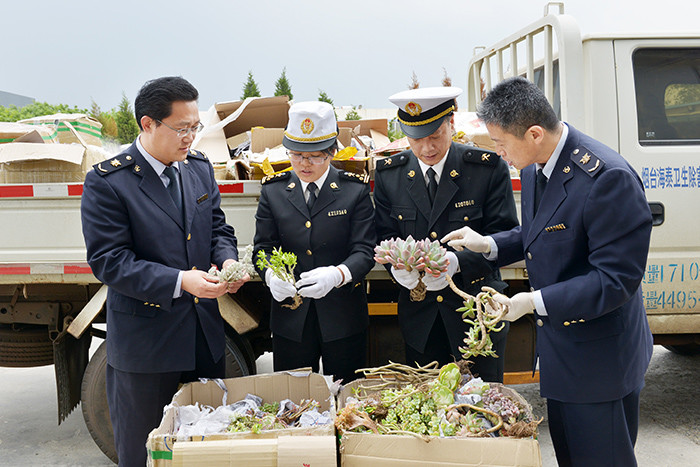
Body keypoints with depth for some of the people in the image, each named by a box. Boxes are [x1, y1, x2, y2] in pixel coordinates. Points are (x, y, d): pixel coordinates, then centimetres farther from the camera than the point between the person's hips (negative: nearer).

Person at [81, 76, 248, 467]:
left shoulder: (199, 167, 5)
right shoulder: (107, 181, -15)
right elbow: (108, 260, -19)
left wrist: (227, 260, -10)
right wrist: (180, 281, -27)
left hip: (205, 333, 6)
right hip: (144, 339, -5)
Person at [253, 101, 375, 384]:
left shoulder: (355, 190, -1)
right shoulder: (273, 192, 5)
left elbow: (364, 251, -6)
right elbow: (264, 248, 3)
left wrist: (337, 274, -27)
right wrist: (271, 275, -20)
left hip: (344, 319, -1)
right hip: (290, 320, 2)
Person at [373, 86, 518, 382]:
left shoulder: (489, 168, -8)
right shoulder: (388, 174, 2)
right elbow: (386, 236, 4)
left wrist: (457, 262, -26)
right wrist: (398, 264, -19)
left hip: (477, 310, -2)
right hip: (419, 314, 2)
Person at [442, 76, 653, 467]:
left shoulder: (608, 178, -28)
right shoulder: (534, 168, 0)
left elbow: (617, 279, -27)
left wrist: (535, 301, -27)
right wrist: (489, 245, 2)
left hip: (599, 359, -9)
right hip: (559, 346, 9)